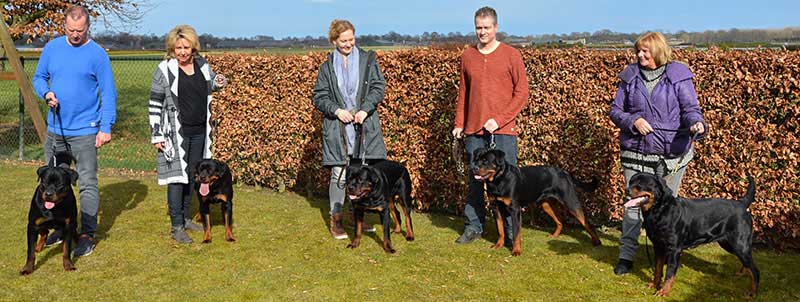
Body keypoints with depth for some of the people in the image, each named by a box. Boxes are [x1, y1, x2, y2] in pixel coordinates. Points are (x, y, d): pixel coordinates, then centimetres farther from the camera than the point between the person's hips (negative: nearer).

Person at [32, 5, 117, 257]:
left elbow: (108, 93, -7)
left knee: (87, 184, -3)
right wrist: (46, 93, -9)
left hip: (85, 131, -5)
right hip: (55, 129, 5)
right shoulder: (52, 48, 5)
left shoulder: (97, 54, -7)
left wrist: (106, 127, -13)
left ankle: (87, 235, 4)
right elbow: (39, 77, 14)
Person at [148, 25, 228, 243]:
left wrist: (218, 83, 0)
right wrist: (157, 135, -10)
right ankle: (176, 227, -1)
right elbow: (155, 104, -7)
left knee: (192, 176, 13)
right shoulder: (165, 69, -9)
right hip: (176, 133, -5)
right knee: (177, 176, -6)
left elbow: (209, 86, 25)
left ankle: (185, 217, 27)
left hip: (199, 132, 5)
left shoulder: (202, 65, 5)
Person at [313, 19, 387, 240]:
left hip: (365, 126, 1)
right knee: (339, 175, -2)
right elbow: (319, 97, 6)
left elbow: (379, 87, 1)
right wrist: (336, 110, -11)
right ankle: (335, 221, 7)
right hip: (337, 128, -1)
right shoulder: (327, 66, 8)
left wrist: (365, 109, -13)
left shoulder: (367, 59, 7)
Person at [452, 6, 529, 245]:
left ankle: (511, 232, 6)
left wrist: (499, 120, -11)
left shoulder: (511, 55, 0)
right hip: (474, 131, 3)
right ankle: (473, 227, 17)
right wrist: (459, 124, 9)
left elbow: (522, 93, -2)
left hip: (503, 130, -3)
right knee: (475, 180, 7)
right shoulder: (467, 56, 11)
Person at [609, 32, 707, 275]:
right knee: (633, 205, 1)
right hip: (636, 152, 1)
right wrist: (633, 121, -13)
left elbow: (690, 109, -6)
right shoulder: (630, 76, 4)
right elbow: (615, 111, 7)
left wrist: (697, 124, -29)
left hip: (671, 154, -1)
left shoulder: (678, 77, -2)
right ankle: (626, 256, 9)